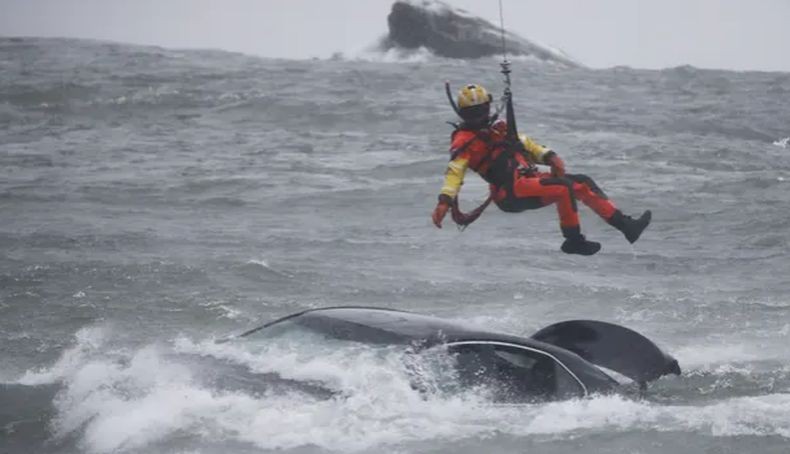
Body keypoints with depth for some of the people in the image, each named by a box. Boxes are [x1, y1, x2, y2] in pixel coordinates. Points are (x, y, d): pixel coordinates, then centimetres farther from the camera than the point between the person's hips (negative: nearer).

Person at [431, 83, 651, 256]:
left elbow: (524, 143, 24)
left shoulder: (498, 129, 22)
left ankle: (625, 225, 4)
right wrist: (445, 200, -30)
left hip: (530, 180, 8)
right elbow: (455, 171, -14)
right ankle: (574, 241, -19)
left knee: (582, 183, 3)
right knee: (564, 187, -27)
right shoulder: (464, 141, -2)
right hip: (511, 191, -8)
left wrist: (549, 156, 5)